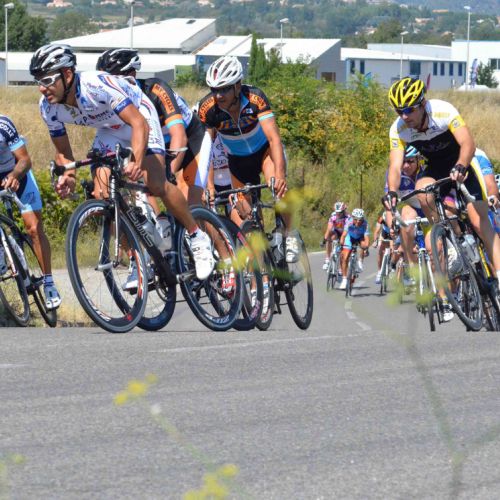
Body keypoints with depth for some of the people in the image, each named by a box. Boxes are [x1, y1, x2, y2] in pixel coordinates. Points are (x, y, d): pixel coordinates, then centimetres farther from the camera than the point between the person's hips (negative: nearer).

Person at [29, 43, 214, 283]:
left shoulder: (98, 85, -39)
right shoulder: (49, 107, -20)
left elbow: (139, 123, -40)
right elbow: (62, 151, -6)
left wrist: (137, 161, -56)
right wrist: (67, 176, -28)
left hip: (139, 118, -6)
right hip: (109, 131, 6)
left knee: (156, 185, -23)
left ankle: (197, 238, -2)